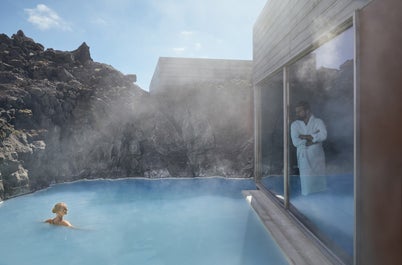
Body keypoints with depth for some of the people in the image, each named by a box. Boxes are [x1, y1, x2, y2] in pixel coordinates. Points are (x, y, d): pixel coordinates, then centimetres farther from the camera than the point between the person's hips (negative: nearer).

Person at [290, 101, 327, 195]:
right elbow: (295, 142, -11)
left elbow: (323, 136, -18)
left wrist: (304, 136, -14)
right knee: (306, 183, 1)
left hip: (318, 157, 0)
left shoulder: (318, 122, 1)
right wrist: (314, 137, -11)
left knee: (319, 181, 5)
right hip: (304, 158, 1)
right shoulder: (294, 125, 3)